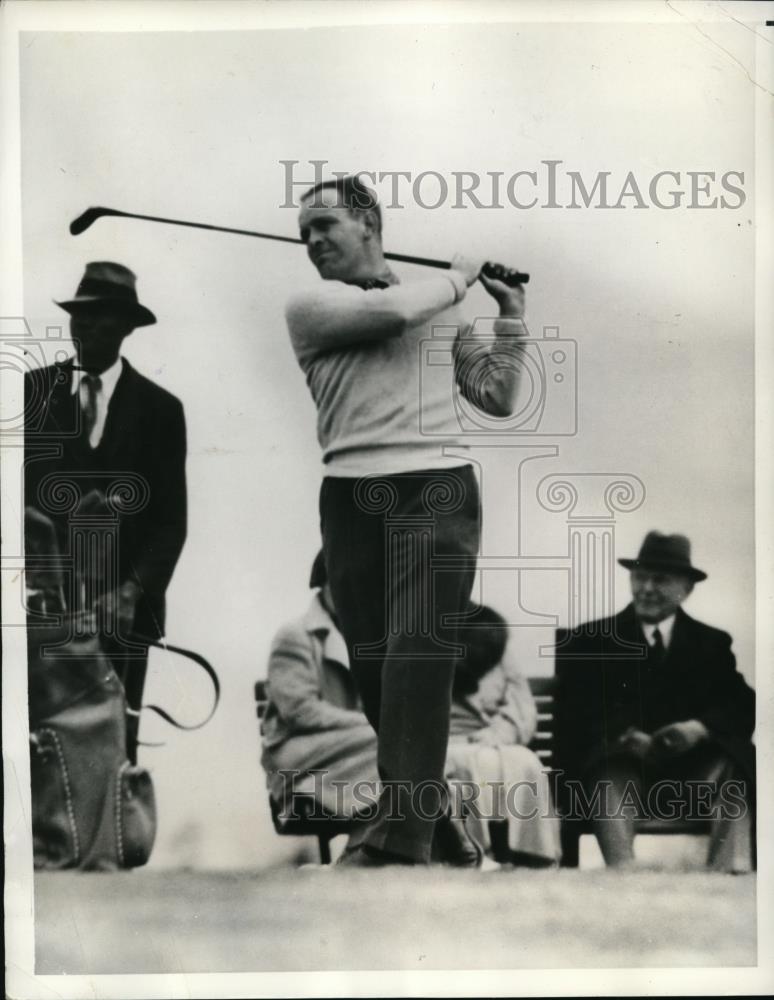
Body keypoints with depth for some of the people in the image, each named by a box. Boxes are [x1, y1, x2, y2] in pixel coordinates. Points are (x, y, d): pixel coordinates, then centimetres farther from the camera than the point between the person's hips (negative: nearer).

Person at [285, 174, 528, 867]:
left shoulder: (442, 307, 19)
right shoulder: (311, 306, 10)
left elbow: (498, 398, 17)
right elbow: (390, 313, -9)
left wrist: (512, 314, 13)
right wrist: (458, 277, 6)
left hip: (438, 488, 0)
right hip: (354, 496, 1)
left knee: (417, 651, -14)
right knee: (375, 662, 3)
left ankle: (399, 836, -17)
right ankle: (432, 805, 21)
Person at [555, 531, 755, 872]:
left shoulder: (712, 642, 19)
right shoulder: (590, 640, 14)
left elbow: (742, 706, 3)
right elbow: (574, 710, 0)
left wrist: (700, 728, -20)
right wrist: (625, 736, -21)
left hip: (690, 769, 2)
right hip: (615, 760, -1)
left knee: (730, 769, -28)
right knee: (612, 770, -34)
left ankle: (730, 874, -41)